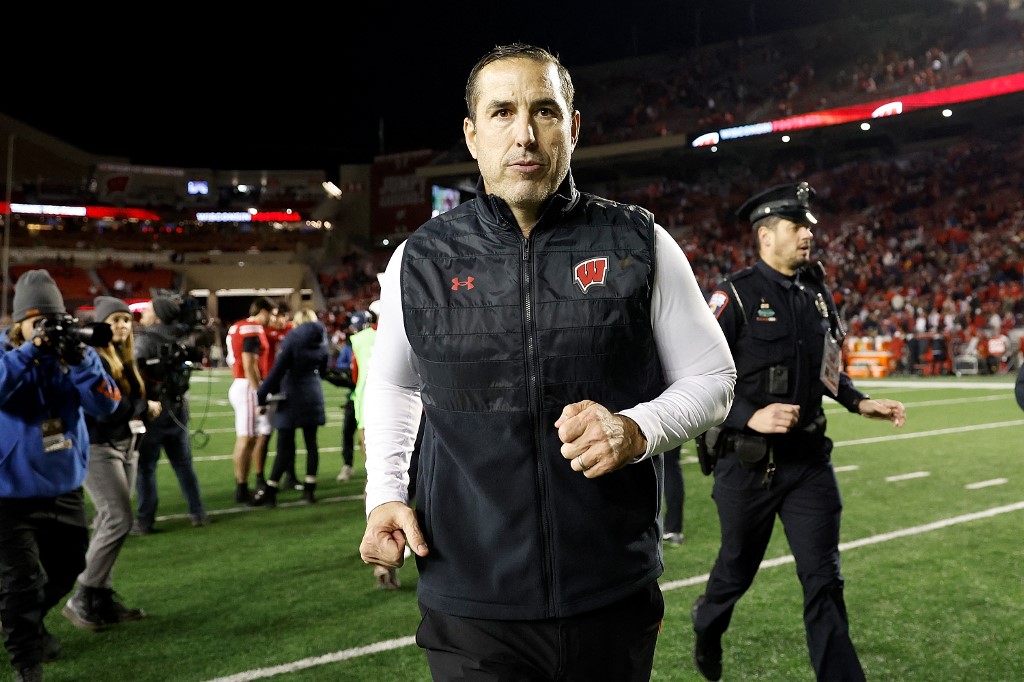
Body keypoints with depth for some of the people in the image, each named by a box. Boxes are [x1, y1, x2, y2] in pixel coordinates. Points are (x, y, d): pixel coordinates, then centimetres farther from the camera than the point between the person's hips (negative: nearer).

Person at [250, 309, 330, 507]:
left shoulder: (293, 338, -8)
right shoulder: (321, 340, 8)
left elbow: (278, 370, -13)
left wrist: (261, 396, -10)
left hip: (293, 397, -5)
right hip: (314, 397, 5)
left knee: (285, 445, -4)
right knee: (311, 442, 8)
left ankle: (269, 491, -1)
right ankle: (309, 488, 10)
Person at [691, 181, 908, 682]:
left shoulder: (817, 294, 7)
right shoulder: (735, 296, -12)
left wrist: (860, 403, 7)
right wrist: (750, 416, -27)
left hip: (809, 457, 4)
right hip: (748, 461, -4)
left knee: (824, 578, 3)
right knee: (739, 568, 16)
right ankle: (707, 625, 46)